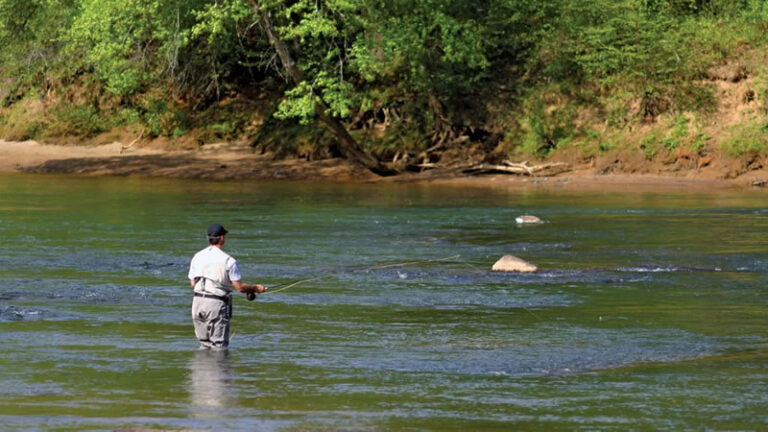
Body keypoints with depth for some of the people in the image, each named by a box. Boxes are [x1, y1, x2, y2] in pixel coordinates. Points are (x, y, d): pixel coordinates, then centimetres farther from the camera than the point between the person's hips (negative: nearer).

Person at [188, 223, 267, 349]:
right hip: (216, 304, -5)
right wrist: (256, 288, 8)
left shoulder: (197, 257, 6)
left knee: (204, 343, 14)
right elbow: (240, 287, -9)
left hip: (198, 301, 5)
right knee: (219, 345, 0)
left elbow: (192, 283, 12)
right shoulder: (228, 260, -10)